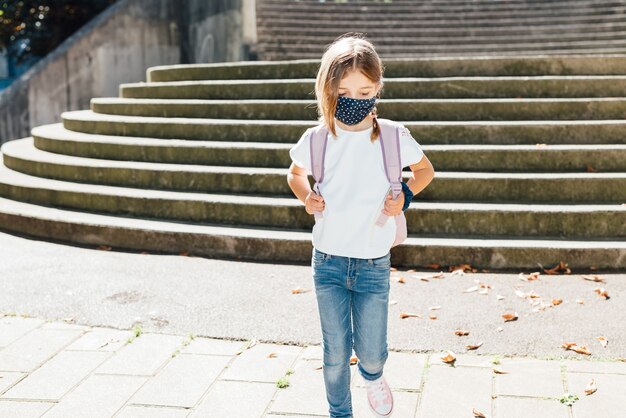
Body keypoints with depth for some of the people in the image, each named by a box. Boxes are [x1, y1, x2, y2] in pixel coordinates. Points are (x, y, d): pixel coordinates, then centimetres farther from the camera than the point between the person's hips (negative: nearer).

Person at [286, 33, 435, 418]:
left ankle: (374, 377, 44)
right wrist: (306, 197, -7)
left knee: (371, 352, 7)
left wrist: (405, 196, -8)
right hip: (328, 261, 1)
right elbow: (295, 174, 14)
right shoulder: (316, 140, -7)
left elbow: (425, 170, 10)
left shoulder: (395, 138, -9)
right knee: (335, 353, 10)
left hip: (373, 265, -1)